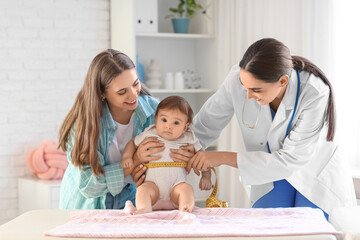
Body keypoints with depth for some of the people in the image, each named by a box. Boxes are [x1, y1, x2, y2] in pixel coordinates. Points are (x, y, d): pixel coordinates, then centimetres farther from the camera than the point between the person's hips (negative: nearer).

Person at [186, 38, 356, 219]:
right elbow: (205, 125, -9)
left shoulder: (315, 94, -34)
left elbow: (290, 160, -31)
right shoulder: (238, 78, -27)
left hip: (317, 176, -2)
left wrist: (224, 158, -32)